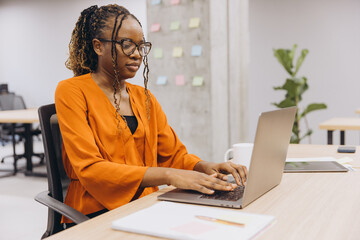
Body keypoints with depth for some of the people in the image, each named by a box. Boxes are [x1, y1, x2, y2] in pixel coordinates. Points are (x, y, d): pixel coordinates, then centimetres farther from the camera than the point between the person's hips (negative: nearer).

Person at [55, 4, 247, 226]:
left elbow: (173, 154, 13)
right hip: (97, 213, -5)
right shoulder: (72, 92, -6)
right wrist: (167, 176, -26)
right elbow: (89, 169, -16)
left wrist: (205, 167, -10)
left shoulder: (145, 98, 14)